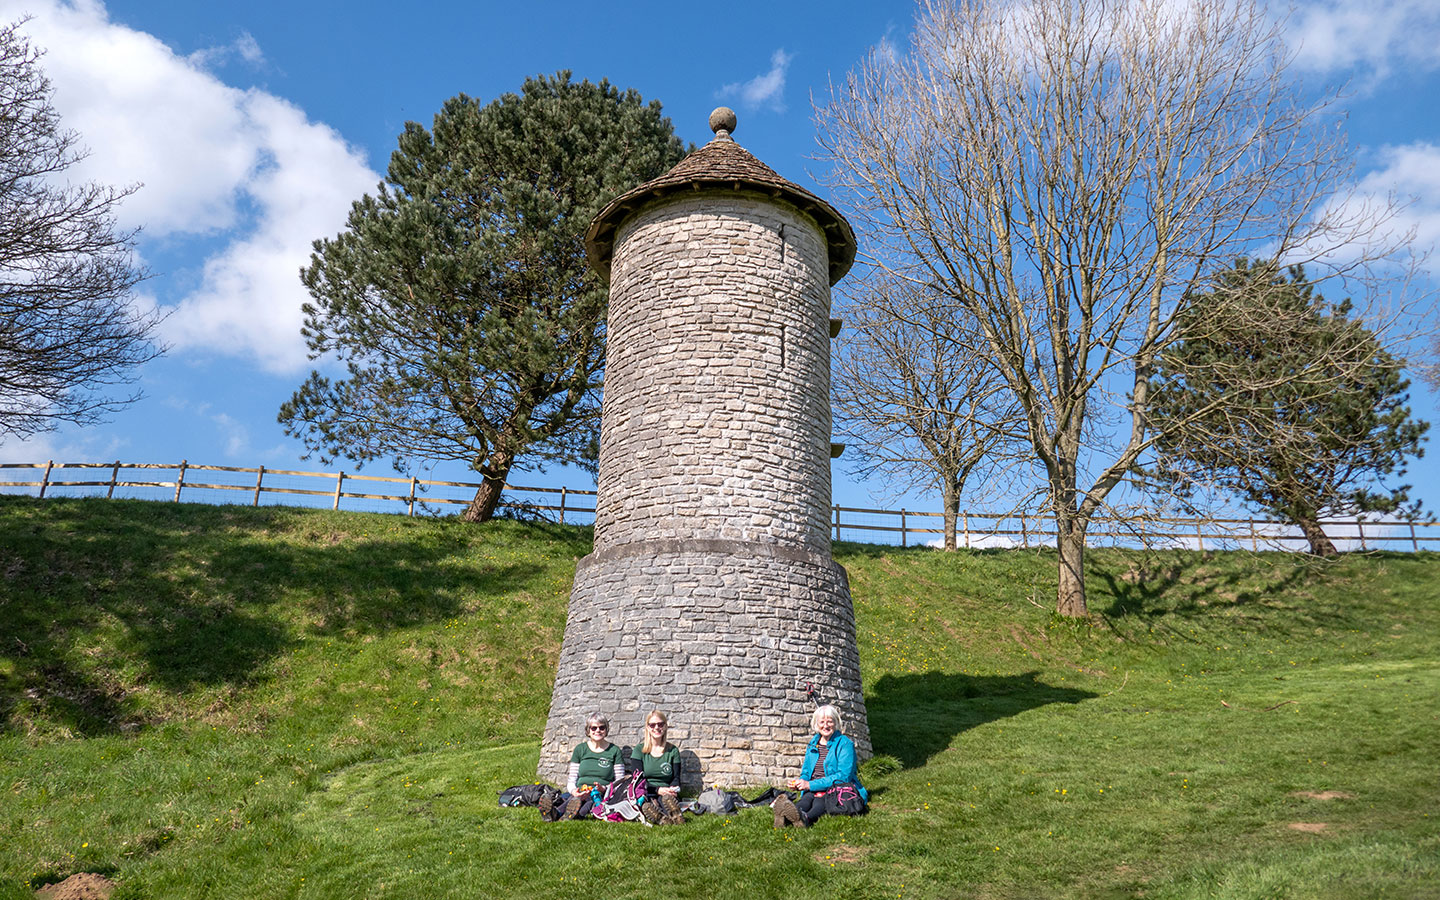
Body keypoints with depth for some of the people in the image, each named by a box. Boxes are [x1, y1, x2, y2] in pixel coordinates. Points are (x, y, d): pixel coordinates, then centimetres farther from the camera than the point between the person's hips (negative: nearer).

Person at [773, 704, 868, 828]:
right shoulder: (813, 744, 18)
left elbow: (843, 776, -13)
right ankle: (784, 816, -67)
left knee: (820, 801, -38)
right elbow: (806, 772, 24)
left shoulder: (845, 744, -2)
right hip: (814, 791, 4)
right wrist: (799, 782, -3)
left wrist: (811, 785, -18)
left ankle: (805, 818, -72)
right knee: (807, 798, -33)